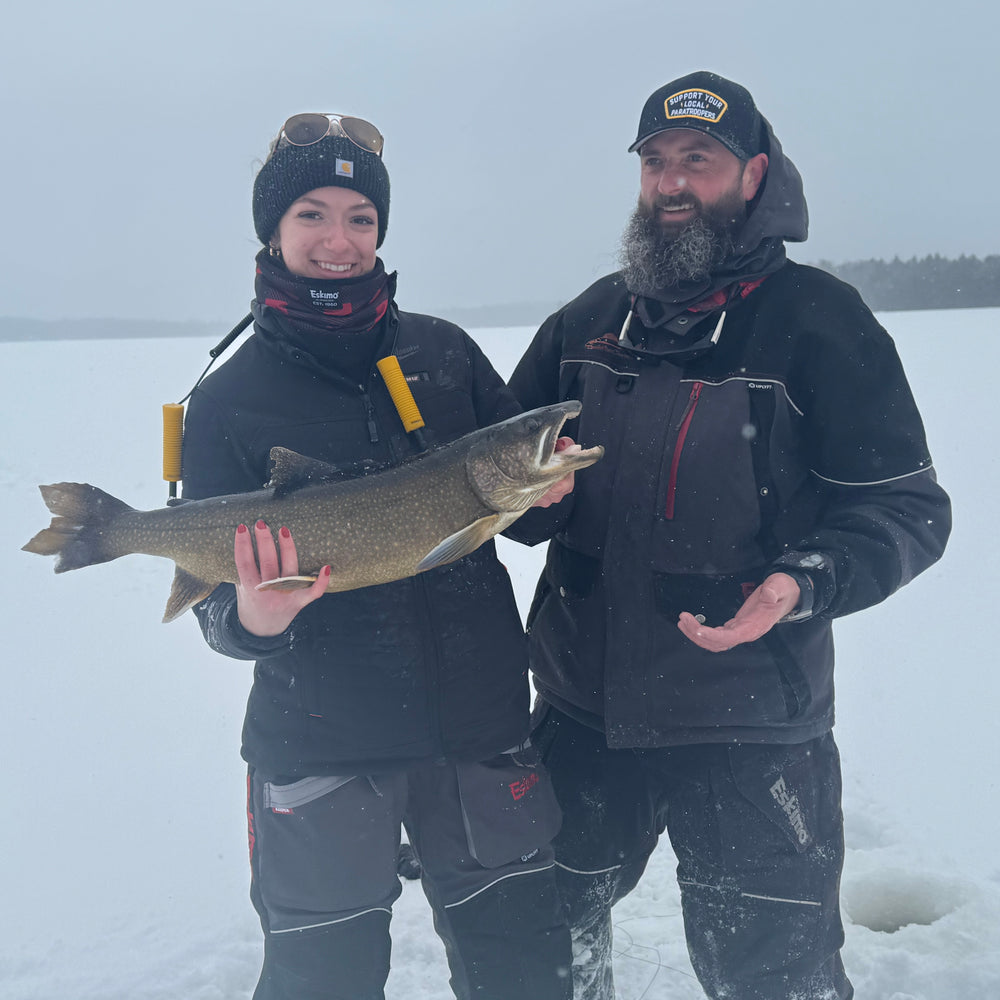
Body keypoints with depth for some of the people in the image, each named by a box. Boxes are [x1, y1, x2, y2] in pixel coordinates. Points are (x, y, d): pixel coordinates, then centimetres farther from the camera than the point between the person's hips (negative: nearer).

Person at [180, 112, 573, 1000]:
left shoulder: (443, 350, 4)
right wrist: (254, 615, -26)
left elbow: (523, 491, 12)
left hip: (480, 725, 3)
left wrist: (545, 488, -10)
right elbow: (219, 609, -3)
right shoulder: (229, 400, -3)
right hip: (320, 745, -2)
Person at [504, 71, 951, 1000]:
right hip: (582, 712, 5)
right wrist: (531, 493, -11)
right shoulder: (587, 321, 7)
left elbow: (907, 504, -8)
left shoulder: (816, 319, -7)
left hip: (751, 731, -4)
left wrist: (806, 582, -26)